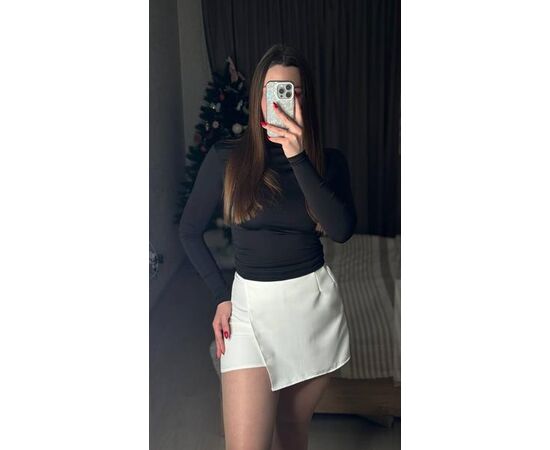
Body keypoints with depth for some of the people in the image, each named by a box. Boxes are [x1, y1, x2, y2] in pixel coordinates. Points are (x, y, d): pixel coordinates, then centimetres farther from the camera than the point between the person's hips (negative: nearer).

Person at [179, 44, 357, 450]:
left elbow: (342, 230, -17)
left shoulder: (329, 161, 0)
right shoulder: (226, 157, -5)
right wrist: (221, 296, 1)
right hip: (251, 302, -1)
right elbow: (189, 231, 5)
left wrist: (298, 157, -23)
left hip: (315, 300, 2)